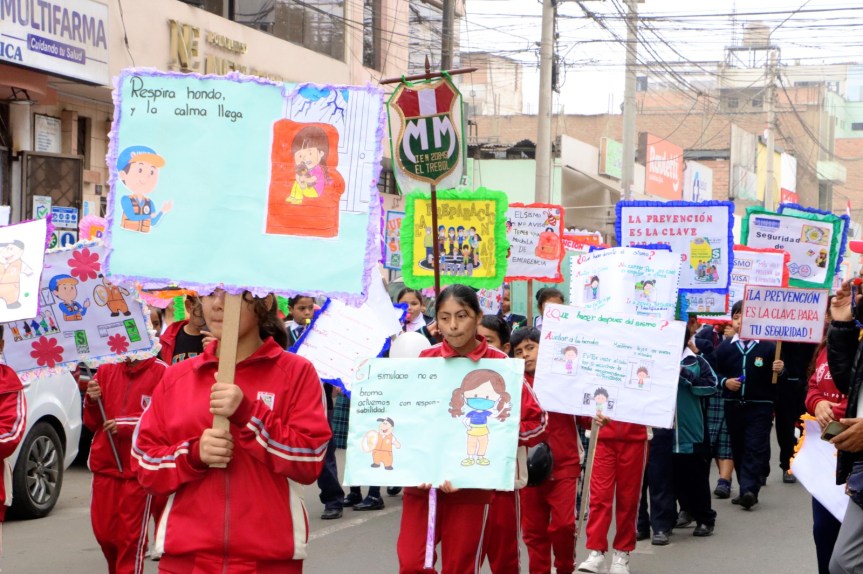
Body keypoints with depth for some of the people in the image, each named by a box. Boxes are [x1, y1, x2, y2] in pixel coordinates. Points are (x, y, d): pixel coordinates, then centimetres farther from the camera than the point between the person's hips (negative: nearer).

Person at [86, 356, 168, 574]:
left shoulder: (161, 372, -7)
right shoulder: (106, 371, 9)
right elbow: (91, 424, 13)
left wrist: (126, 425, -18)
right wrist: (92, 401, -7)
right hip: (104, 466, 5)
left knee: (131, 538, -3)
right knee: (103, 534, 10)